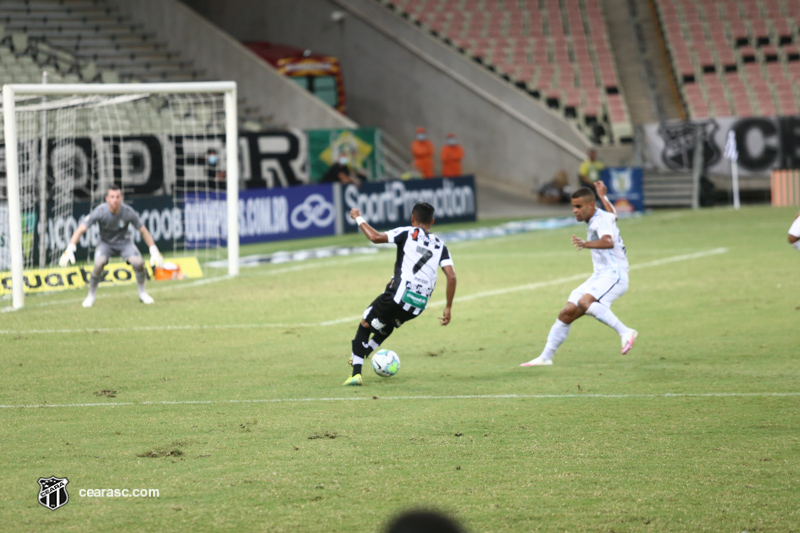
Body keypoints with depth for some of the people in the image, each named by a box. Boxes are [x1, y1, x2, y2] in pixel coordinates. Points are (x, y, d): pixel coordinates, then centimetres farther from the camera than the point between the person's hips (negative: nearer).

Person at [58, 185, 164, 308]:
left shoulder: (128, 212, -23)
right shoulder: (100, 211, -26)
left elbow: (143, 231, -10)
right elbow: (81, 229, -26)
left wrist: (154, 251, -12)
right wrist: (70, 249, -38)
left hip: (124, 242, 1)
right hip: (106, 243, -1)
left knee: (138, 262, -24)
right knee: (99, 263, -30)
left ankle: (142, 293, 4)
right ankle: (91, 296, -8)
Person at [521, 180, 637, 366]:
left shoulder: (602, 219, -15)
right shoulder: (594, 220, 15)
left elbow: (608, 242, -37)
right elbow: (613, 214, 39)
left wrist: (586, 244, -54)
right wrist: (603, 197, 55)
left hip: (614, 275, -10)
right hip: (599, 276, 10)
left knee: (585, 302, -35)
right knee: (566, 314, 4)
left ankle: (625, 332, -36)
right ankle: (545, 357, 14)